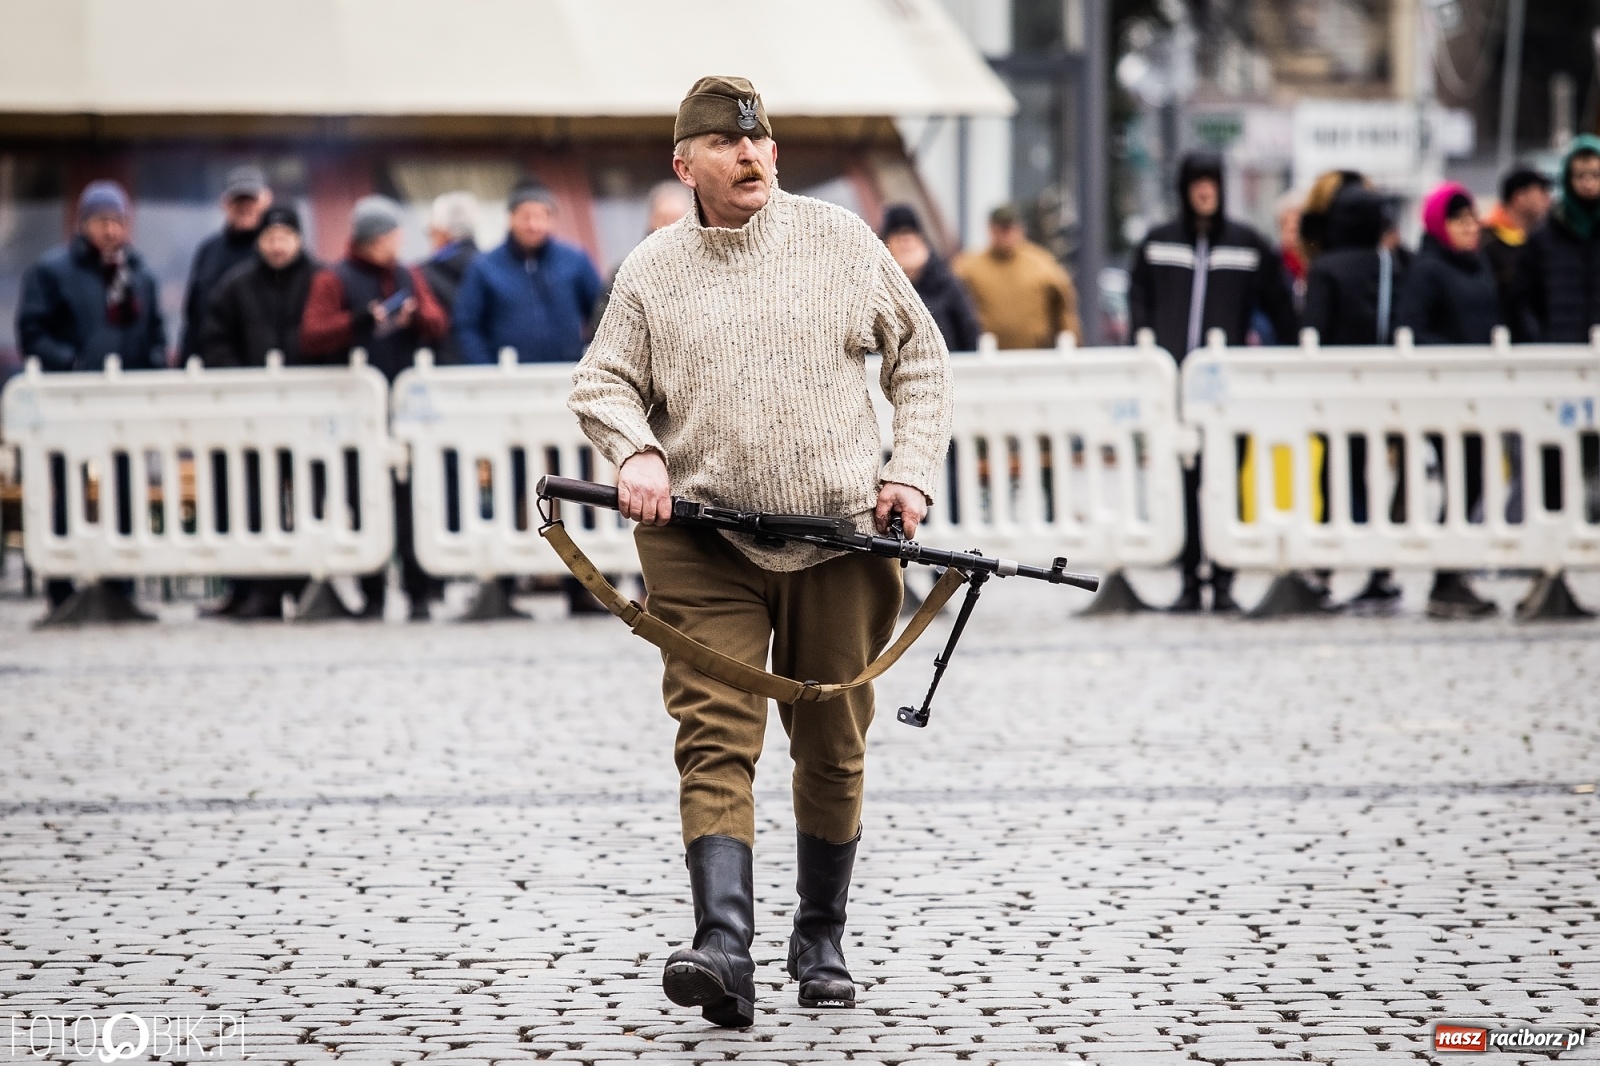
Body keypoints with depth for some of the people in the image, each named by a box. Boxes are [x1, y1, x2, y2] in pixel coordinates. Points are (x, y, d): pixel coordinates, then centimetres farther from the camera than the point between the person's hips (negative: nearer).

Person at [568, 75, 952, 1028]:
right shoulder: (654, 271, 5)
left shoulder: (842, 239, 6)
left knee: (834, 751, 9)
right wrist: (637, 452, -13)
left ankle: (822, 942, 26)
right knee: (716, 740, -14)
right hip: (704, 543, -1)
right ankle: (726, 953, -24)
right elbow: (603, 383, 8)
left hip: (838, 535, 1)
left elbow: (921, 358, 11)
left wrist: (913, 471, 0)